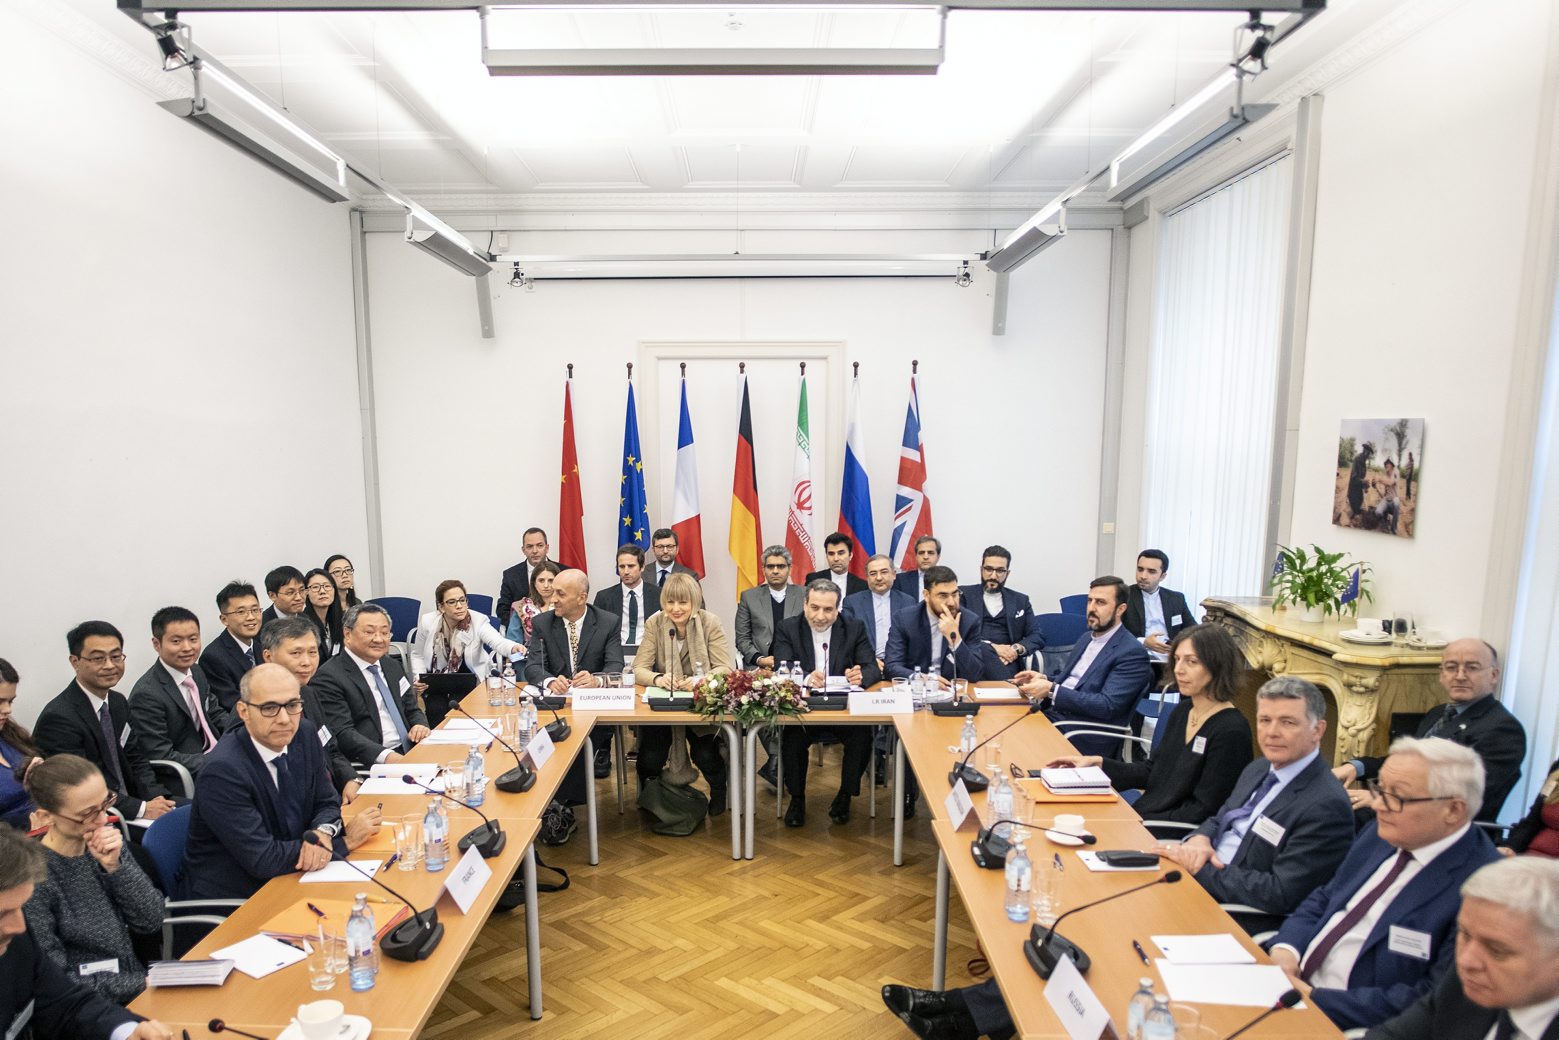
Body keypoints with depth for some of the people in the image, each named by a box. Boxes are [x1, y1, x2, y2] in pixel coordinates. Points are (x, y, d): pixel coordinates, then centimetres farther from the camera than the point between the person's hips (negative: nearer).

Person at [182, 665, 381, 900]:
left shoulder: (304, 734, -5)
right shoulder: (222, 772, -23)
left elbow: (326, 803, 5)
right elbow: (263, 860, -22)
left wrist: (322, 834, -17)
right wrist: (346, 840, -17)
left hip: (288, 879, 6)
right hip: (230, 901, -6)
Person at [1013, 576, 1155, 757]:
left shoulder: (1132, 653, -11)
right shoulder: (1087, 637, 15)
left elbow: (1107, 706, -19)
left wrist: (1051, 690, -22)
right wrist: (1044, 679, 0)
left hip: (1085, 735, -7)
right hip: (1052, 715, 7)